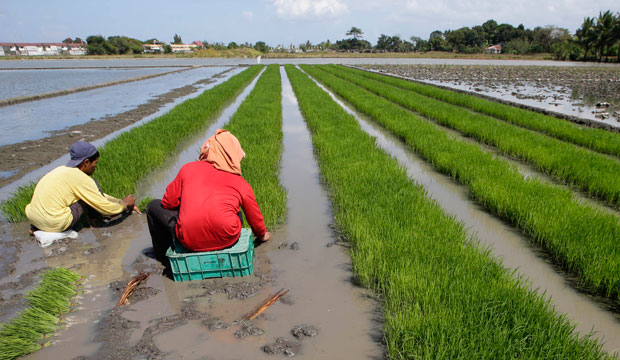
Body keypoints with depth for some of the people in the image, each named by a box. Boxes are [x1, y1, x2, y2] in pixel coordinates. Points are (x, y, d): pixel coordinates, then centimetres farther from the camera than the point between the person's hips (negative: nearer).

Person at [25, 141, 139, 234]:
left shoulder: (63, 169, 12)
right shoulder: (80, 178, -14)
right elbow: (105, 207, -9)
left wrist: (120, 202, 21)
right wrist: (124, 204, 8)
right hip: (54, 224, -8)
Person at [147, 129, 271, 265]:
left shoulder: (188, 168, 8)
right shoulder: (243, 185, 8)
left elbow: (168, 203, 12)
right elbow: (255, 218, 19)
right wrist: (262, 235, 41)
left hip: (188, 241, -1)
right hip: (226, 240, 2)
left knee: (154, 206, 25)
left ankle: (165, 256, 37)